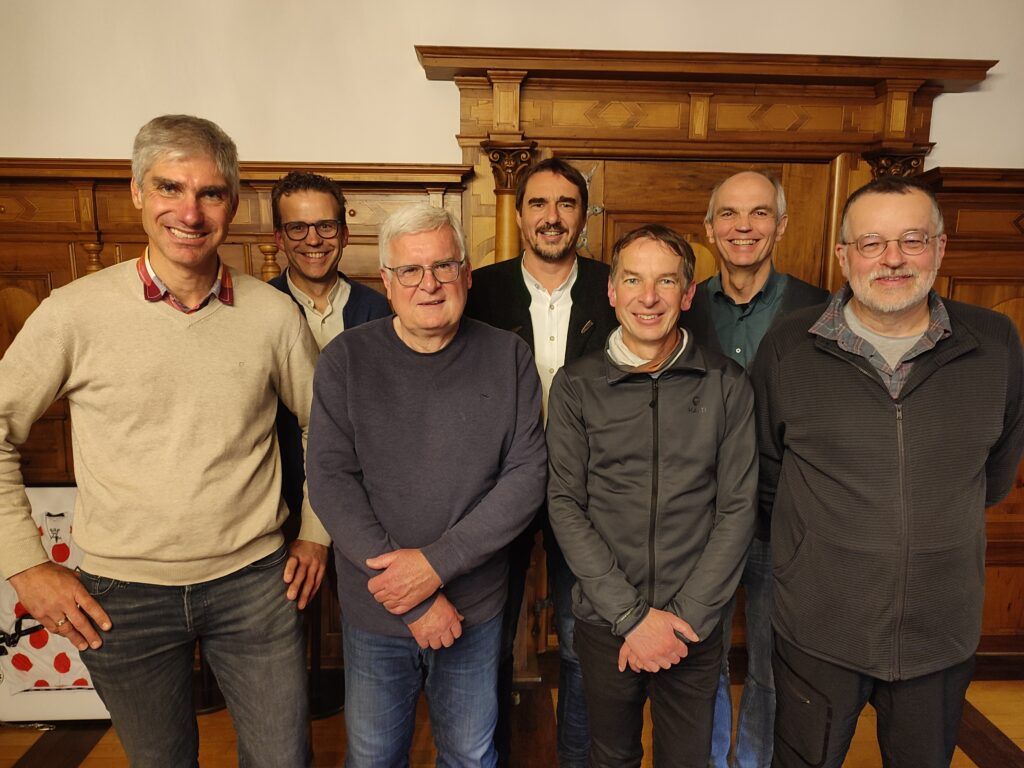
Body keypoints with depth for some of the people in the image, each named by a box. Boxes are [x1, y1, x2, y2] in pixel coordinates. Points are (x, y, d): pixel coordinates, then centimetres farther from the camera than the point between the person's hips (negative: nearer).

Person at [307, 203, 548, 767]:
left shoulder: (508, 357, -5)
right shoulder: (346, 360, -8)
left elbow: (527, 474, -8)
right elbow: (330, 481, -13)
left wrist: (438, 562, -17)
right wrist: (415, 600, -16)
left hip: (476, 606, 1)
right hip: (374, 610, 0)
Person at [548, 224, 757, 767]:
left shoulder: (726, 385, -4)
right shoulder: (576, 385, -5)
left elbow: (738, 508, -4)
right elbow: (565, 506, -6)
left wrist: (685, 616, -11)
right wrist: (632, 615, -12)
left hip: (695, 626, 0)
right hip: (604, 623, 0)